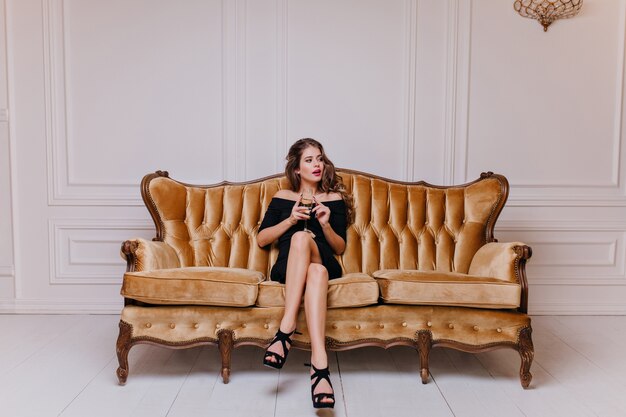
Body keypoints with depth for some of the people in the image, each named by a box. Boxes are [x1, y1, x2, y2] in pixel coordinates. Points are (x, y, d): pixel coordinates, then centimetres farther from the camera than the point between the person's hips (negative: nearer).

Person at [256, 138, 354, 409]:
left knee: (302, 238, -38)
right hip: (286, 268, 0)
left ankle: (286, 329, -51)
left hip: (325, 264, 0)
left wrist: (326, 224, -6)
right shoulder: (282, 198, 19)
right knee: (306, 248, -40)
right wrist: (291, 219, -3)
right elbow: (261, 239, 12)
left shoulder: (334, 198, 18)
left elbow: (340, 248, 14)